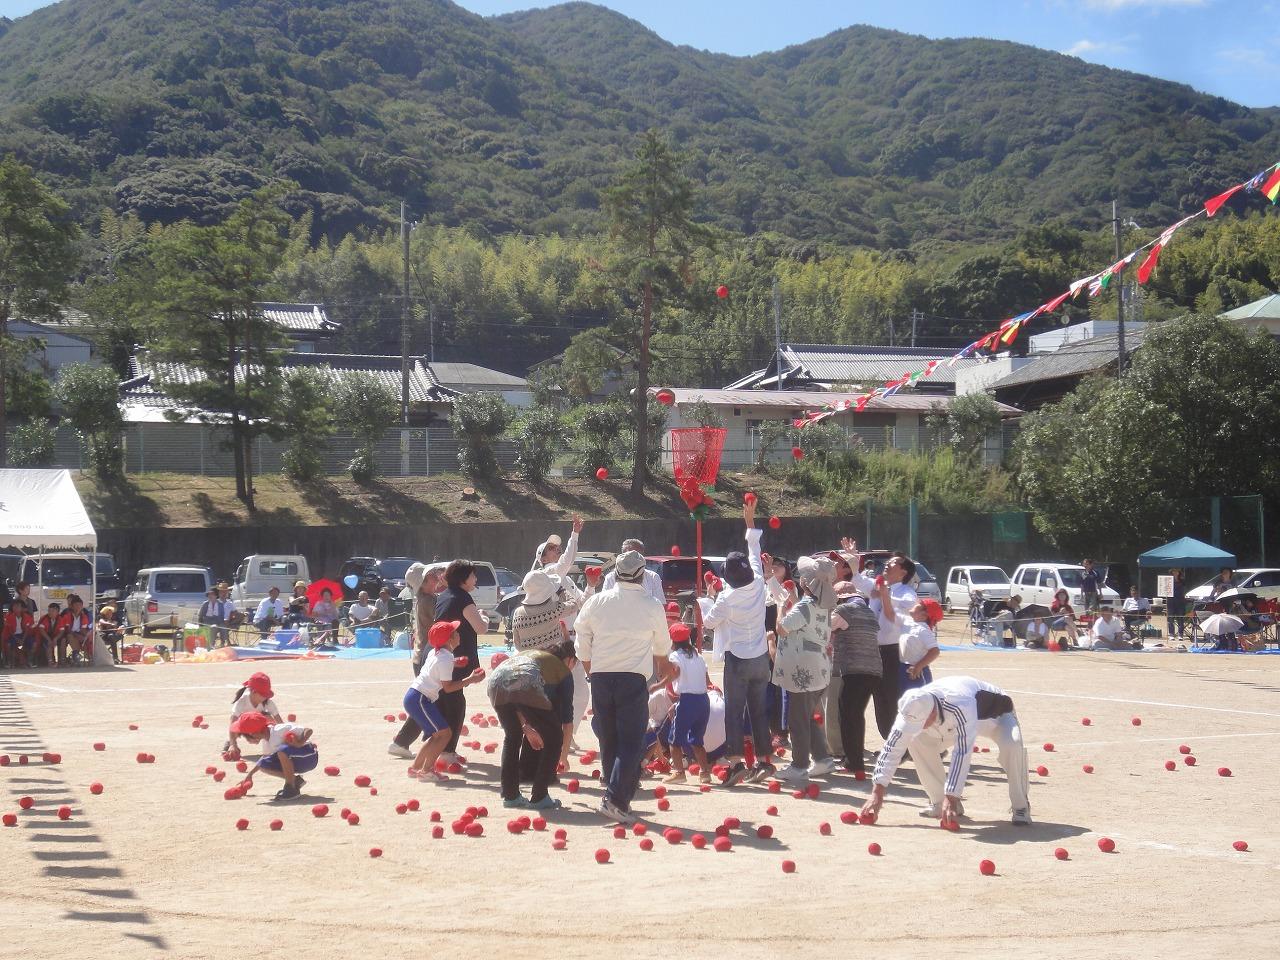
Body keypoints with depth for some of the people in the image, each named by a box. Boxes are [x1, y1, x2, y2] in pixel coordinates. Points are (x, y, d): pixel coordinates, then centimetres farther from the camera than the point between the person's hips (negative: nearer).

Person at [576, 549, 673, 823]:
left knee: (608, 739, 14)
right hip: (634, 677, -3)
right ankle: (615, 799, -15)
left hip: (600, 676, 3)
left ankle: (617, 797, 22)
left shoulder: (596, 602, 4)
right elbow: (662, 645, 18)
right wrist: (662, 663, 40)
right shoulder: (652, 606, 0)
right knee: (631, 741, -2)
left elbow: (582, 642, 10)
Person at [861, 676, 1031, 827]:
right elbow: (892, 748, -26)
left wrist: (951, 797, -47)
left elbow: (961, 753, -46)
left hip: (997, 713, -5)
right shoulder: (914, 710, -29)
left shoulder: (961, 706, -47)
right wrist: (877, 793, -31)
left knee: (1012, 744, -36)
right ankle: (939, 802, 0)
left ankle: (1020, 806, -14)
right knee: (918, 741, -15)